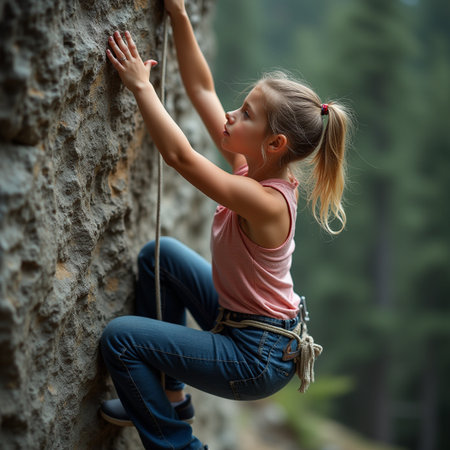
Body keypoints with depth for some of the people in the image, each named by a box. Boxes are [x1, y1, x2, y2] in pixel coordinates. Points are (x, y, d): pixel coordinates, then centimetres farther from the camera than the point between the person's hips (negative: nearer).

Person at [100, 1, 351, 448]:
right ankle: (168, 395, 24)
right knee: (160, 253, 15)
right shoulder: (254, 166, -5)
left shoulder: (266, 202, -29)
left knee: (119, 337, -10)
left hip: (259, 358, -9)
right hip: (237, 316, 9)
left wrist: (140, 84, -23)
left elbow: (179, 156, -32)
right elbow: (202, 89, -2)